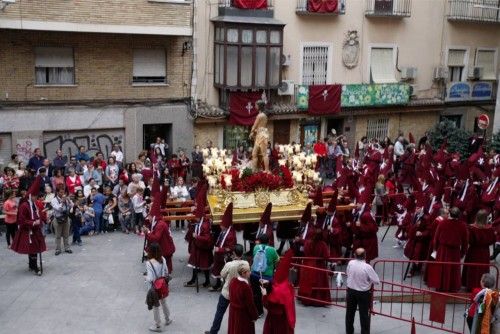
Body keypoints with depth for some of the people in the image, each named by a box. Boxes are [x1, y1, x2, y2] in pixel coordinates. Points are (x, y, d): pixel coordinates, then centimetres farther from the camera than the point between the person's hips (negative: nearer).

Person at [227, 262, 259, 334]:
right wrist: (254, 316, -8)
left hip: (233, 311, 7)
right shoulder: (246, 287, -30)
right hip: (243, 314, -7)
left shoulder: (233, 281, -7)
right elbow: (250, 304, -21)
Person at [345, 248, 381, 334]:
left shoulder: (350, 263, -12)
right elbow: (377, 281, -16)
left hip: (351, 291, 4)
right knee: (364, 315, 11)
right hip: (363, 293, -4)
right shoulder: (367, 267, -24)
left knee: (350, 313, 20)